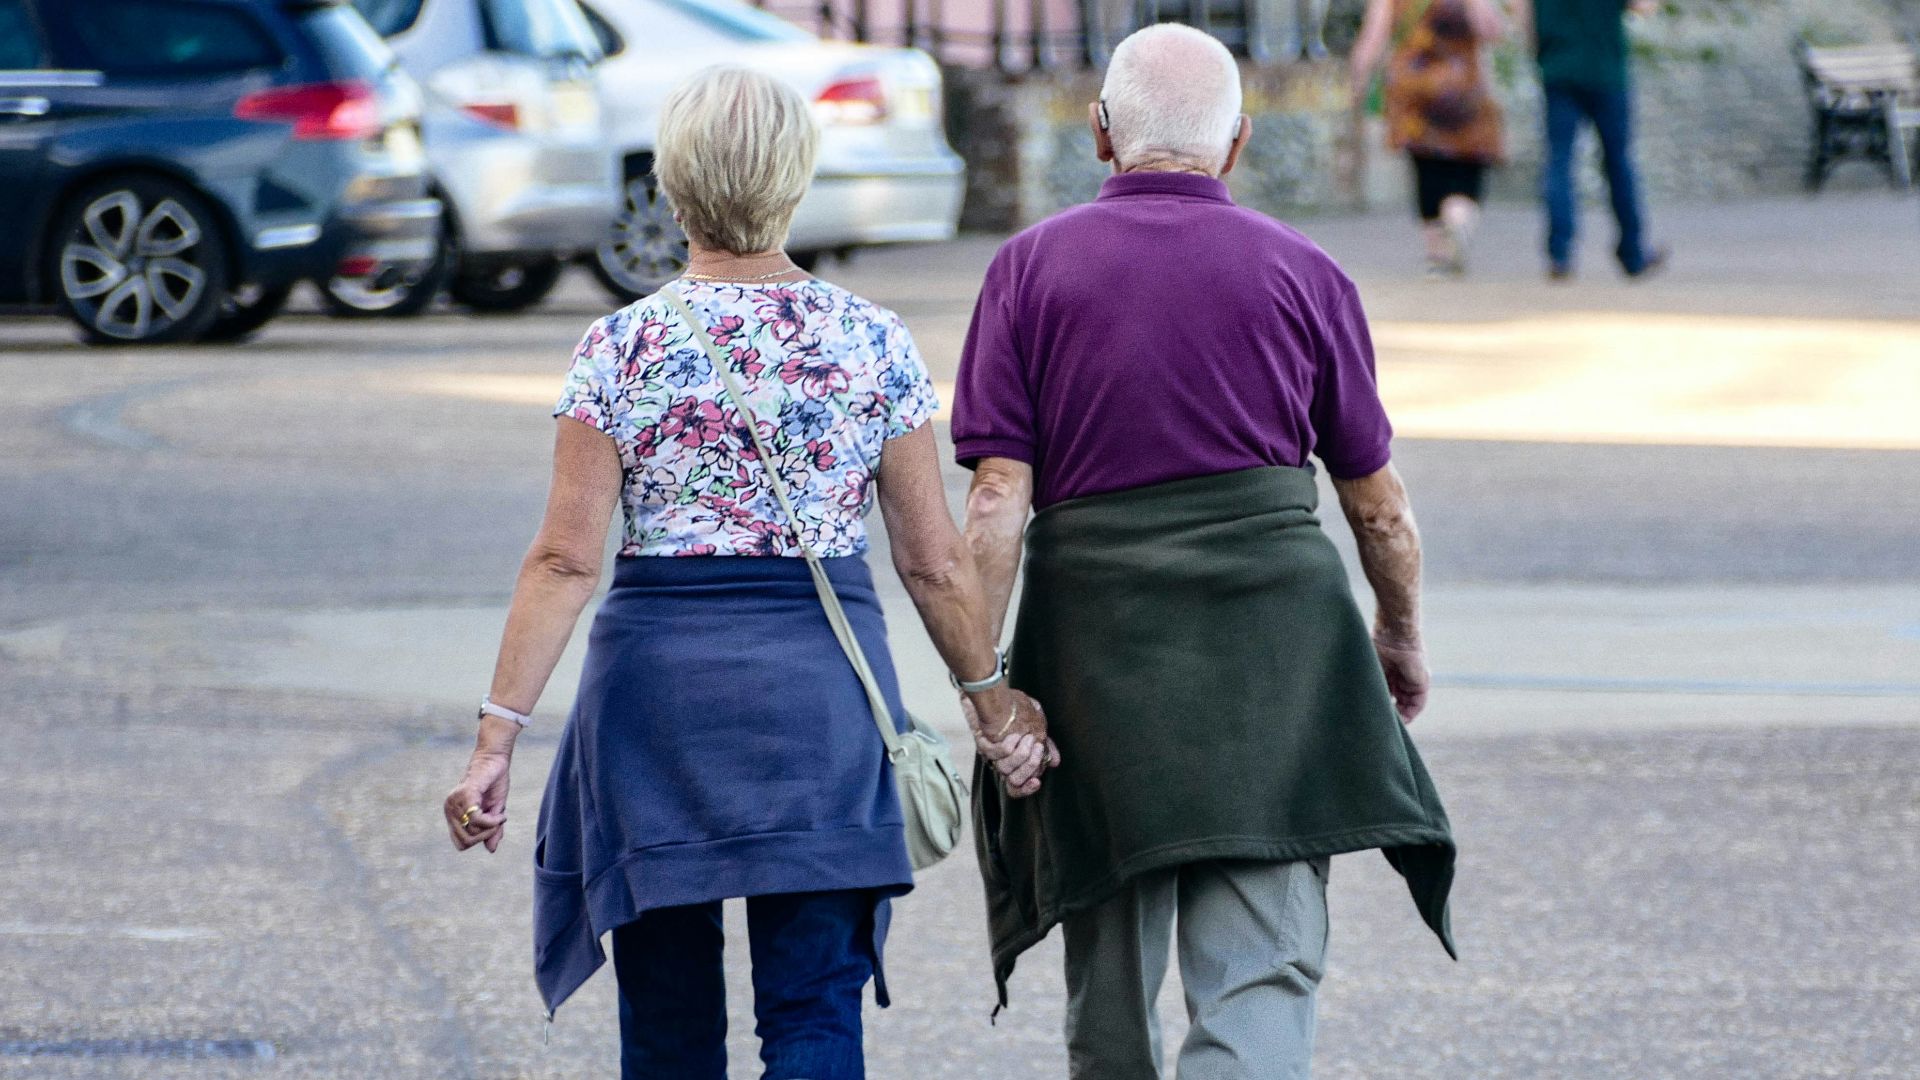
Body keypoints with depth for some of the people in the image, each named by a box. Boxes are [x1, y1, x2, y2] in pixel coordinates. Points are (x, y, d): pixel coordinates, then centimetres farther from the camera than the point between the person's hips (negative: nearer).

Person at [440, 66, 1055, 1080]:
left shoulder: (621, 347, -3)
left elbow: (566, 558, -8)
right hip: (822, 691, 0)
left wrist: (498, 733, -7)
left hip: (656, 674, 0)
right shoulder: (874, 345, 1)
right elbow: (935, 561, 3)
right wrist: (996, 707, 15)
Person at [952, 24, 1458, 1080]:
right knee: (1263, 969, -5)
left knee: (1111, 991, 14)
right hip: (1275, 655, -1)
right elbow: (1378, 503, 11)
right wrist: (1401, 635, 27)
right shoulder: (1302, 274, 4)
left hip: (1097, 652, 1)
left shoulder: (1029, 269, 3)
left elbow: (997, 498, -5)